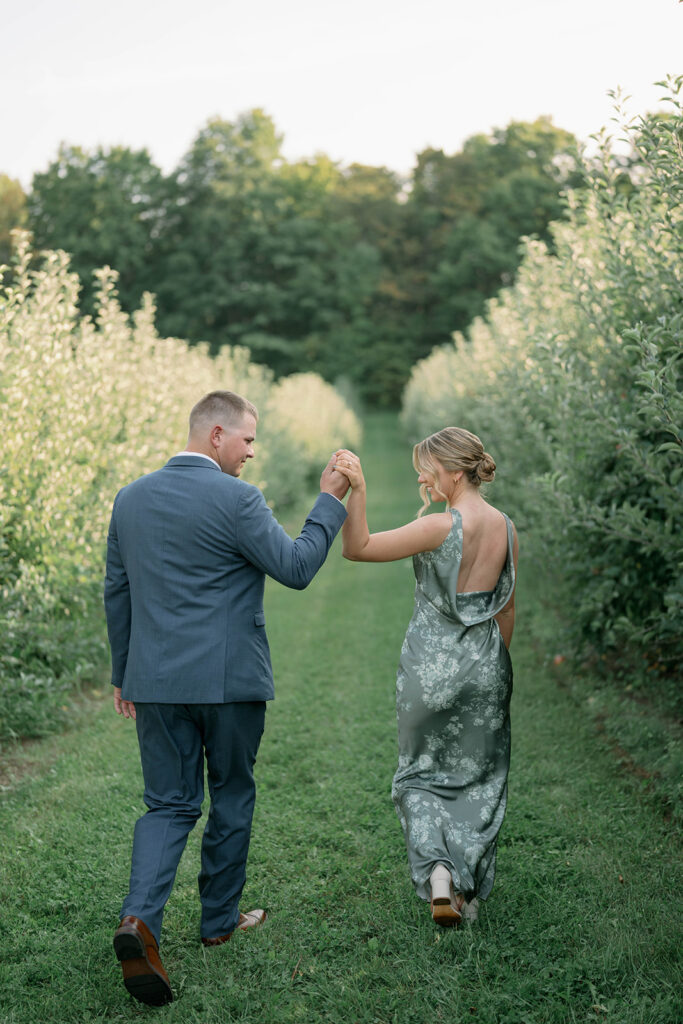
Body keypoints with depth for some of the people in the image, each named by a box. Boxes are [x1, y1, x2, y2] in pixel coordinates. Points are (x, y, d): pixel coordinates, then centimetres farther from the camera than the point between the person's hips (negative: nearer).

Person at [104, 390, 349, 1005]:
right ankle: (220, 917, 29)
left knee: (169, 805, 10)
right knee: (232, 797, 15)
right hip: (229, 681, -4)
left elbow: (117, 592, 11)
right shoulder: (236, 499, -13)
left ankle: (140, 918, -11)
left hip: (156, 680, 5)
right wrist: (330, 501, 0)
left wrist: (122, 673, 20)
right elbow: (296, 568, -8)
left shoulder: (131, 499, 6)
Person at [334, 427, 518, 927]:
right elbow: (507, 609, 9)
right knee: (479, 780, 16)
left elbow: (356, 548, -17)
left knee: (421, 775, 14)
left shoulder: (442, 527, -19)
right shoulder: (506, 528, 1)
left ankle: (437, 870, -3)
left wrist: (357, 490, -25)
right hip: (485, 666, 5)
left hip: (431, 668, -5)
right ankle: (468, 890, 21)